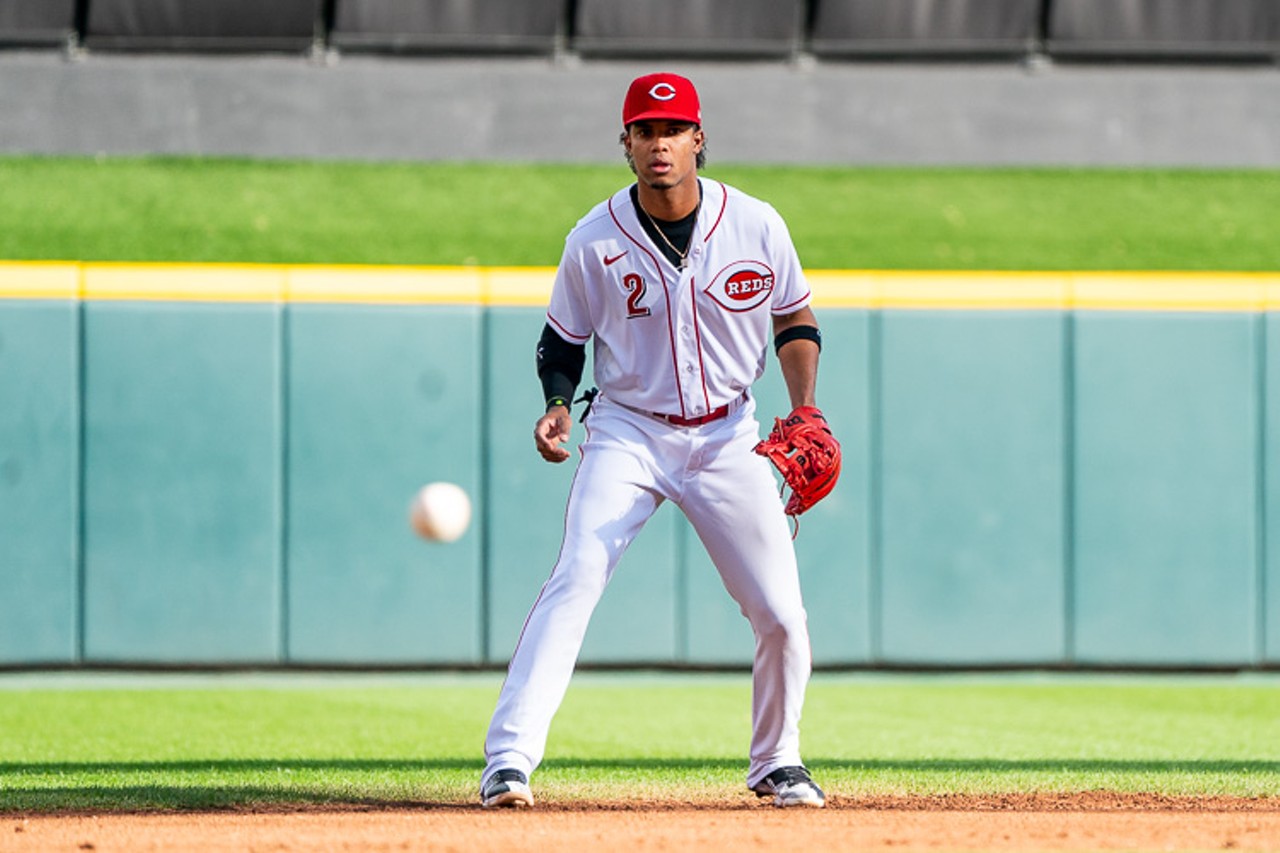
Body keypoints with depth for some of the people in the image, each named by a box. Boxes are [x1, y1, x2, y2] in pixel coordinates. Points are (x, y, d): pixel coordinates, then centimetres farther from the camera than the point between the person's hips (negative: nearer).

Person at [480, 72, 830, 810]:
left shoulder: (756, 225, -7)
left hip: (727, 437, 2)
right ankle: (509, 760, -23)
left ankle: (778, 763, 24)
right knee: (575, 581, -22)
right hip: (628, 435, -2)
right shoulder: (595, 241, -10)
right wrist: (558, 405, -15)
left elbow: (795, 319, 7)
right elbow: (562, 339, 4)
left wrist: (804, 409, -6)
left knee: (782, 615, -1)